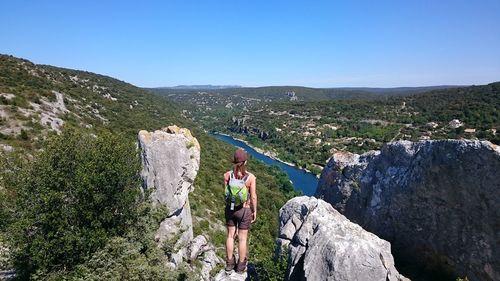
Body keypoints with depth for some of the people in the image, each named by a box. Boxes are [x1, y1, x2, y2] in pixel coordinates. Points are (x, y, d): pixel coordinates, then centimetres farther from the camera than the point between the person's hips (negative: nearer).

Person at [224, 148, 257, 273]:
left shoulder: (227, 175, -14)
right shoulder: (250, 177, -21)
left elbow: (225, 194, -6)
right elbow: (253, 197, -13)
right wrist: (254, 211, 2)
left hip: (230, 209, 2)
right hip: (244, 210, -2)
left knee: (230, 236, 20)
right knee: (242, 238, 14)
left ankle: (230, 263, 34)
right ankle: (241, 266, 30)